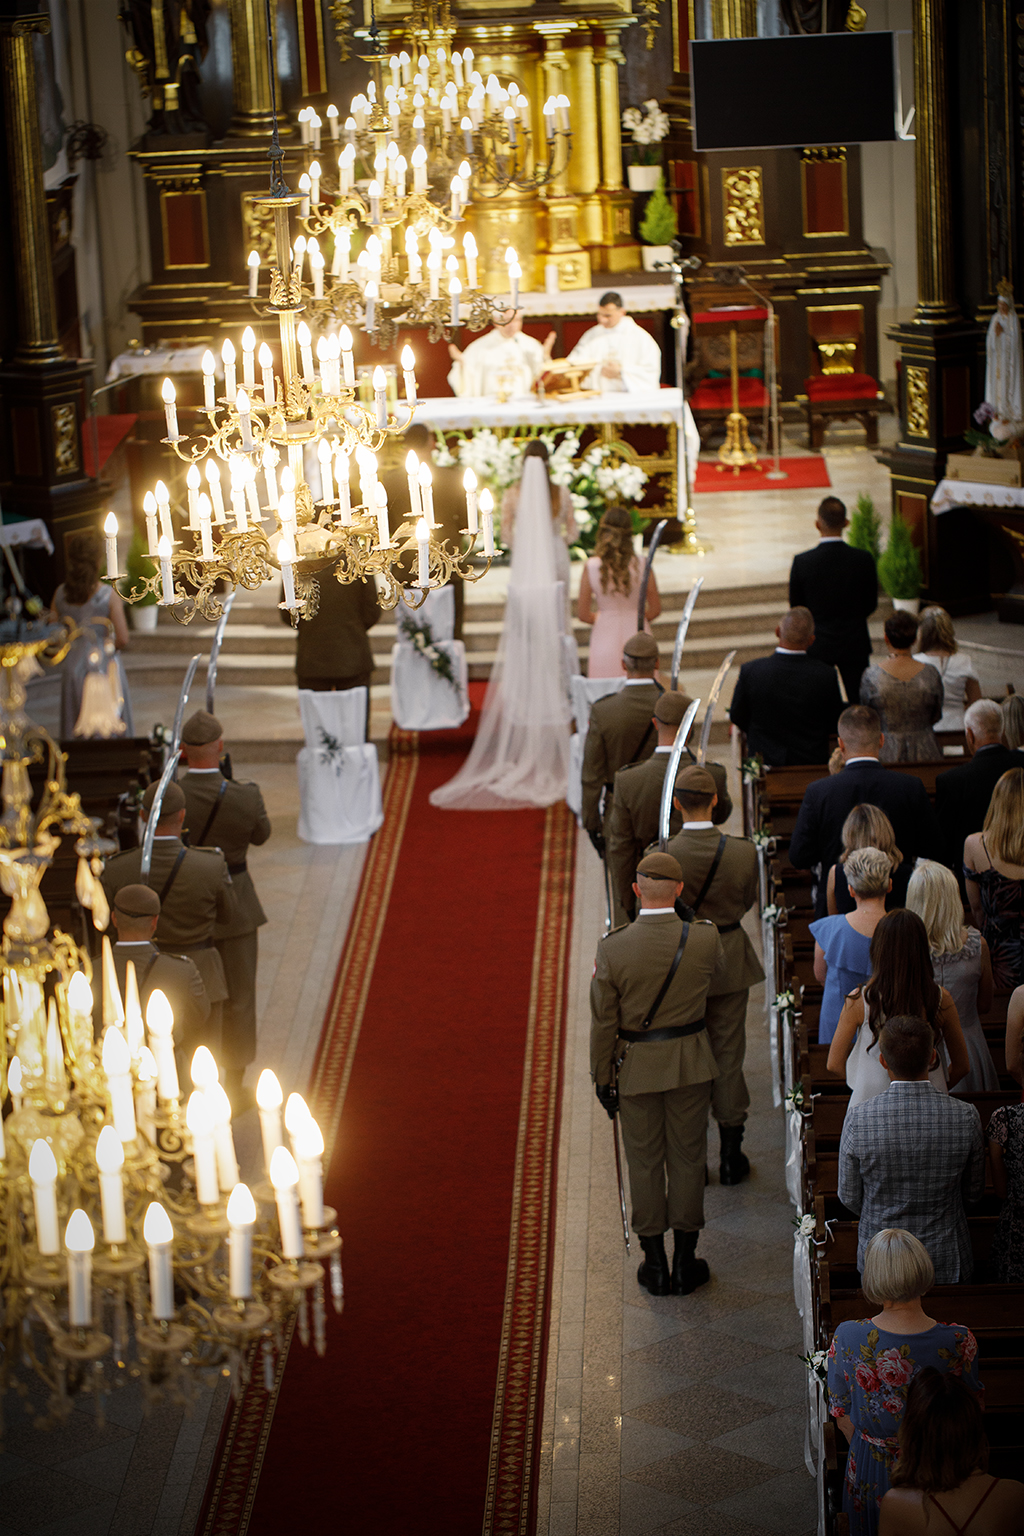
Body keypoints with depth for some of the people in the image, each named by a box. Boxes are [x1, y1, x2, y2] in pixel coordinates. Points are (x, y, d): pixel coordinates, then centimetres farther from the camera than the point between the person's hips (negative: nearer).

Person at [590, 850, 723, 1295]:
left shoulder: (613, 949, -18)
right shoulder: (705, 939, -15)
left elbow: (603, 1023, -11)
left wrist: (603, 1079, 1)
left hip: (636, 1066, -1)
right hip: (691, 1064, 1)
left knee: (645, 1163, 12)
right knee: (687, 1159, 13)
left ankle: (655, 1264, 20)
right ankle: (686, 1263, 21)